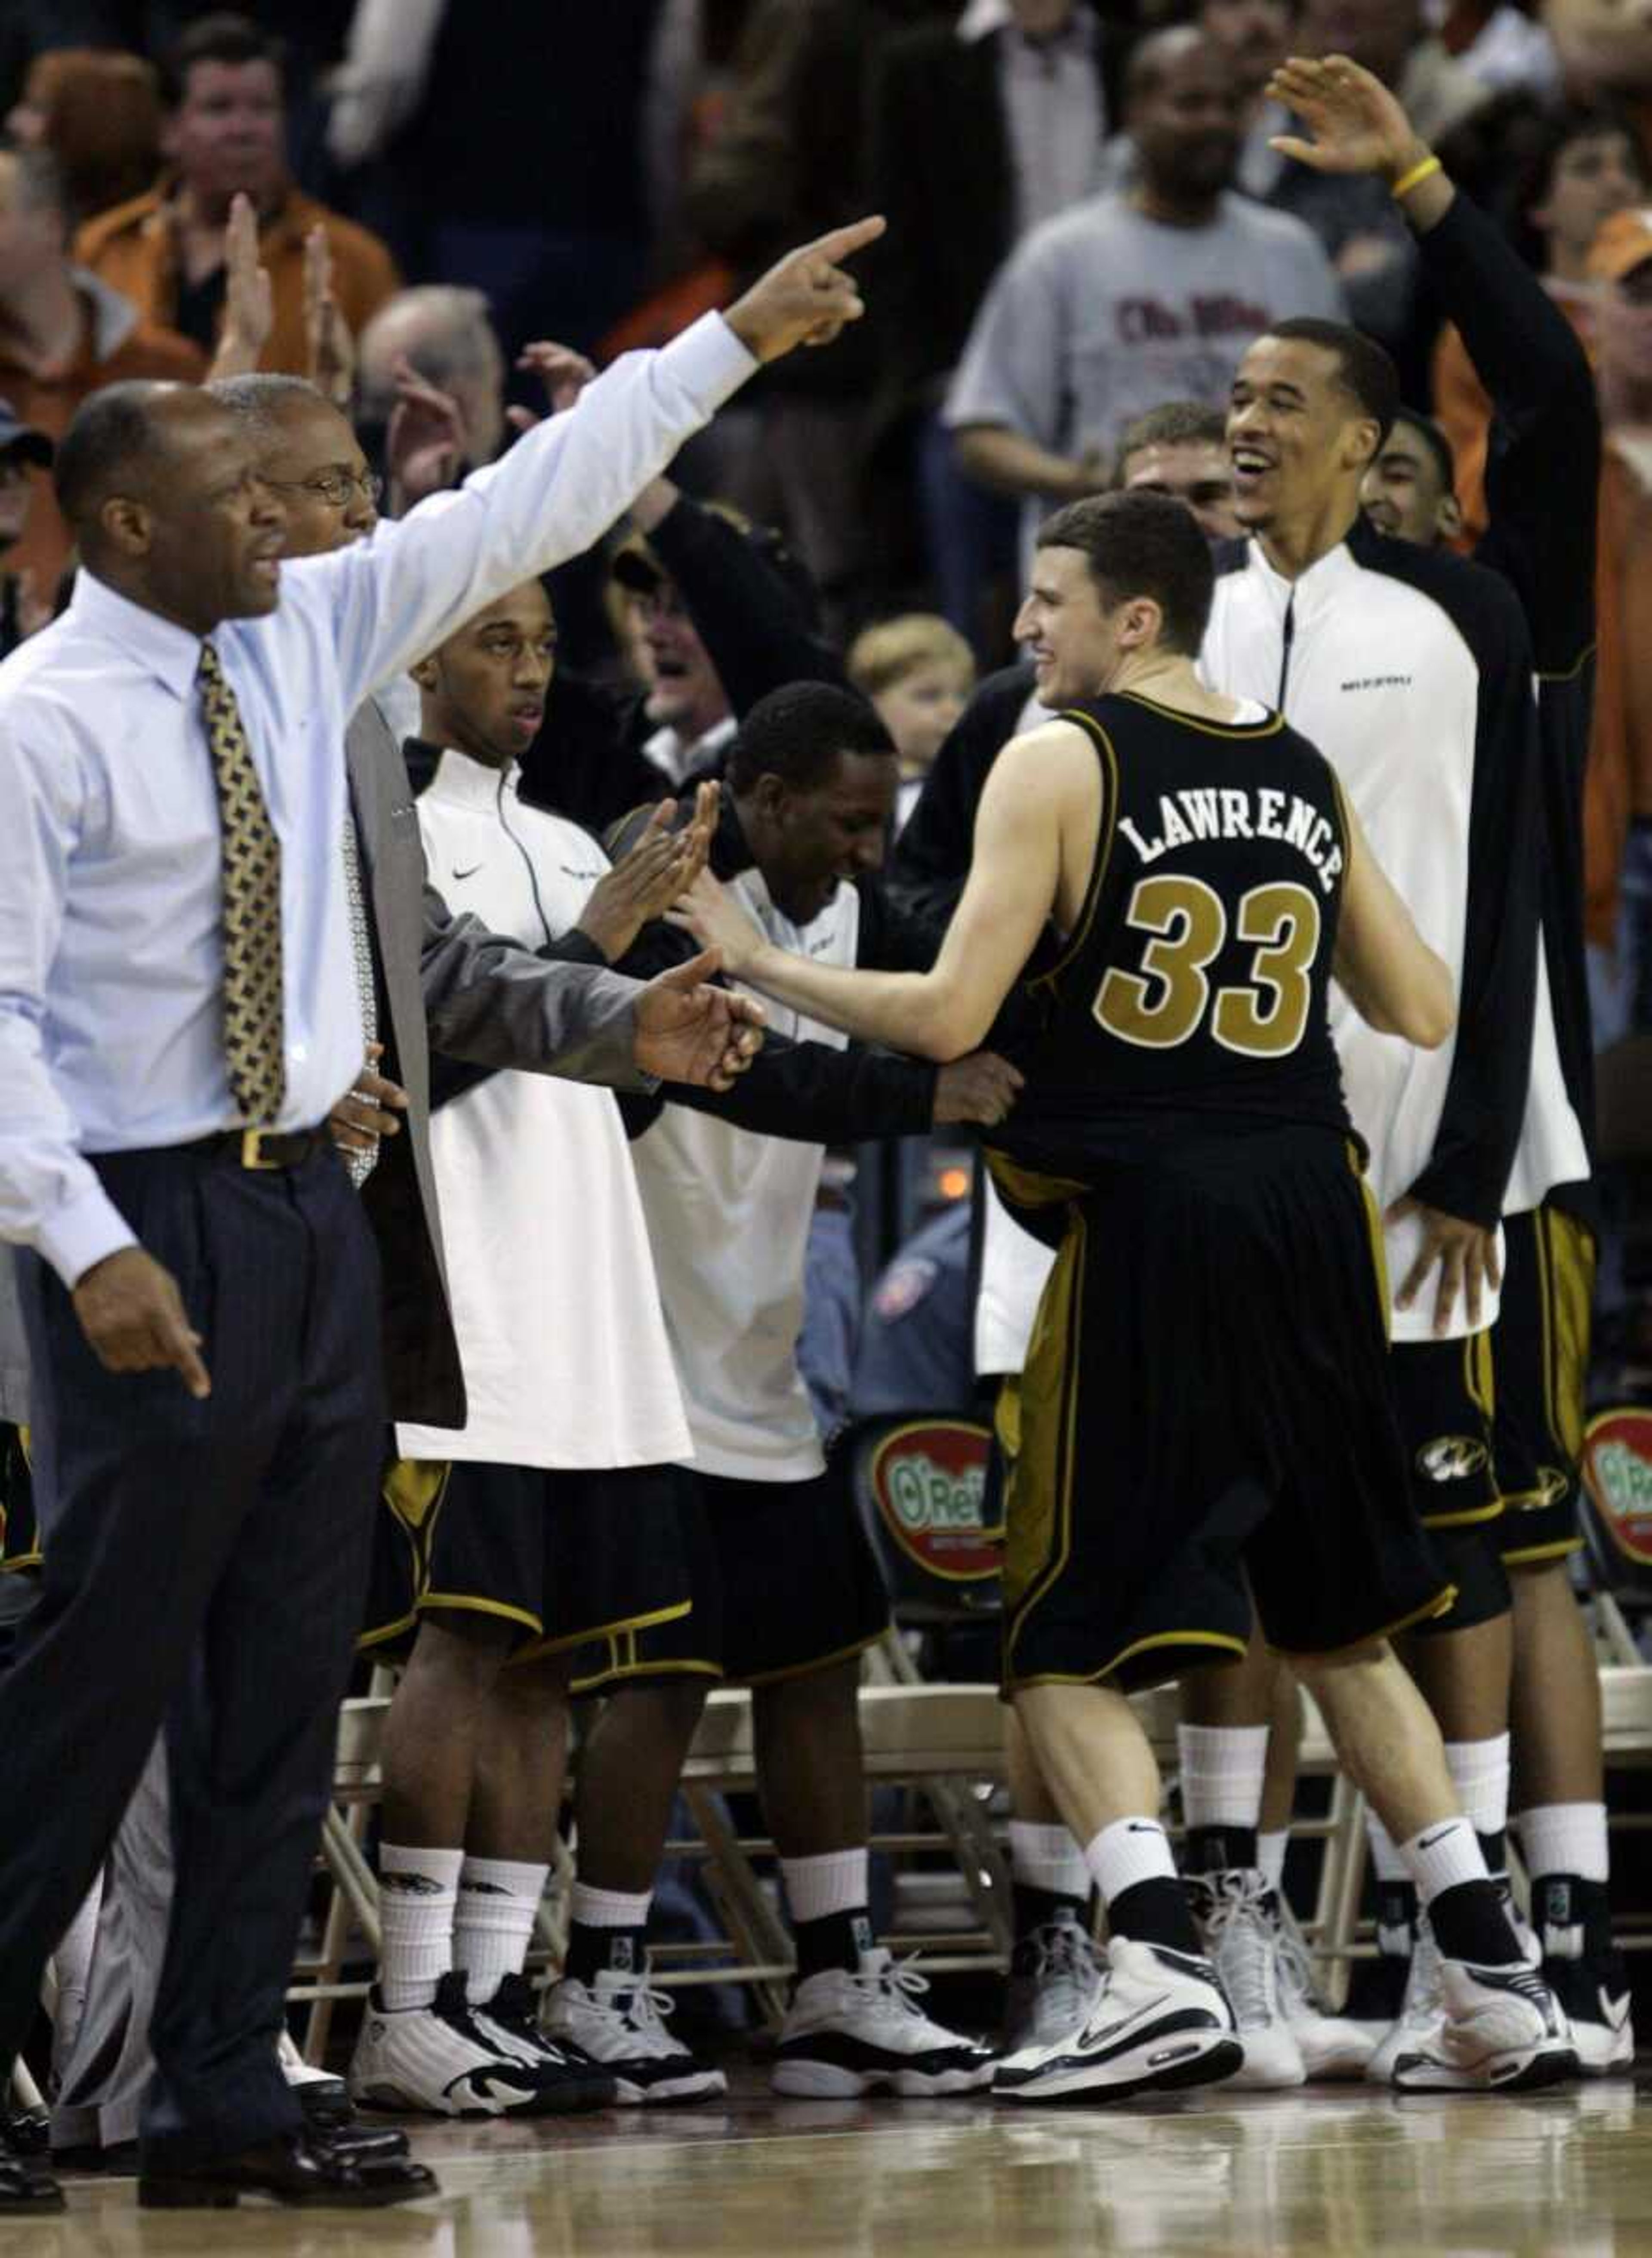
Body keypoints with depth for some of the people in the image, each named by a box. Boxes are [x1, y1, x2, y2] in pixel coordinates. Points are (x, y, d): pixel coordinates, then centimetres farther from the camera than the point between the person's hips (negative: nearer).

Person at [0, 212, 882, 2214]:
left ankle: (218, 2102, 12)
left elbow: (528, 507, 11)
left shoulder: (305, 641, 8)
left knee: (284, 1688, 7)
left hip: (306, 1207, 8)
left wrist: (736, 340, 11)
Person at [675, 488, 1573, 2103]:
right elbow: (1425, 1016, 17)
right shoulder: (1307, 775, 12)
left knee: (1069, 1643, 1)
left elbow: (950, 1018, -12)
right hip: (1308, 1217, 6)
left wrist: (762, 965, 1)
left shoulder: (1058, 761, -5)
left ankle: (1159, 1970, -19)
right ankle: (1495, 1985, 13)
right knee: (1343, 1624, 19)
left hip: (1147, 1224, -6)